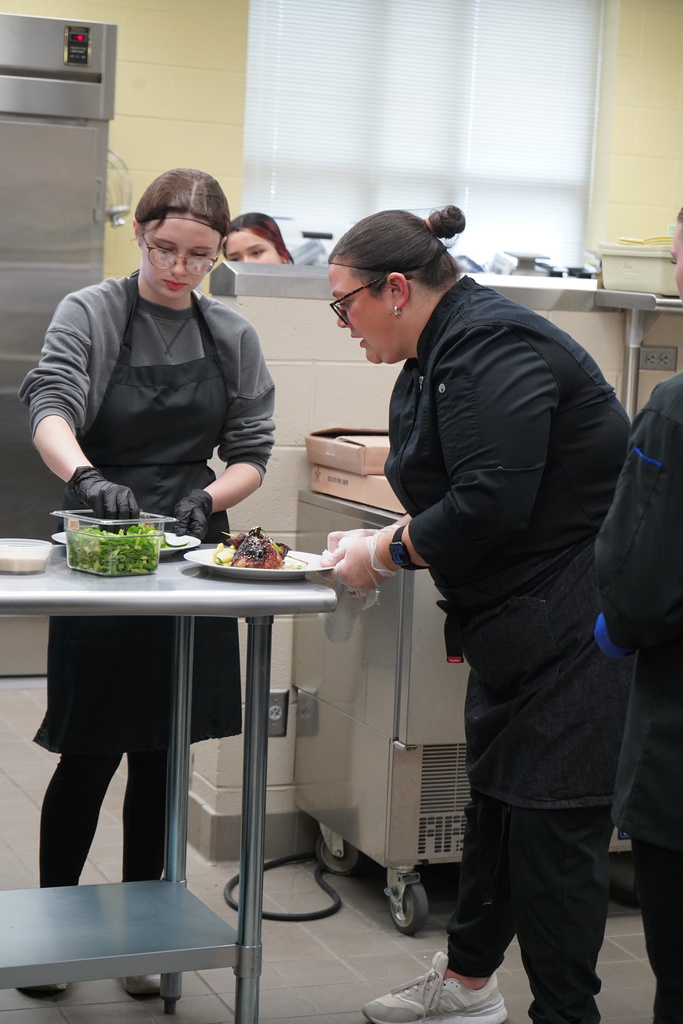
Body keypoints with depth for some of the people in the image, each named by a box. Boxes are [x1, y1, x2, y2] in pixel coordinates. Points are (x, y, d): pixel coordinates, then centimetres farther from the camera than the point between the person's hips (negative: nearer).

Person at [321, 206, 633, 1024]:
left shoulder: (492, 349, -20)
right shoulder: (444, 355, 13)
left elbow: (490, 504, -28)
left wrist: (387, 554, -15)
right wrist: (378, 543, 4)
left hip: (574, 629, -11)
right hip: (519, 622, 11)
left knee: (552, 820, -4)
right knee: (495, 796, 20)